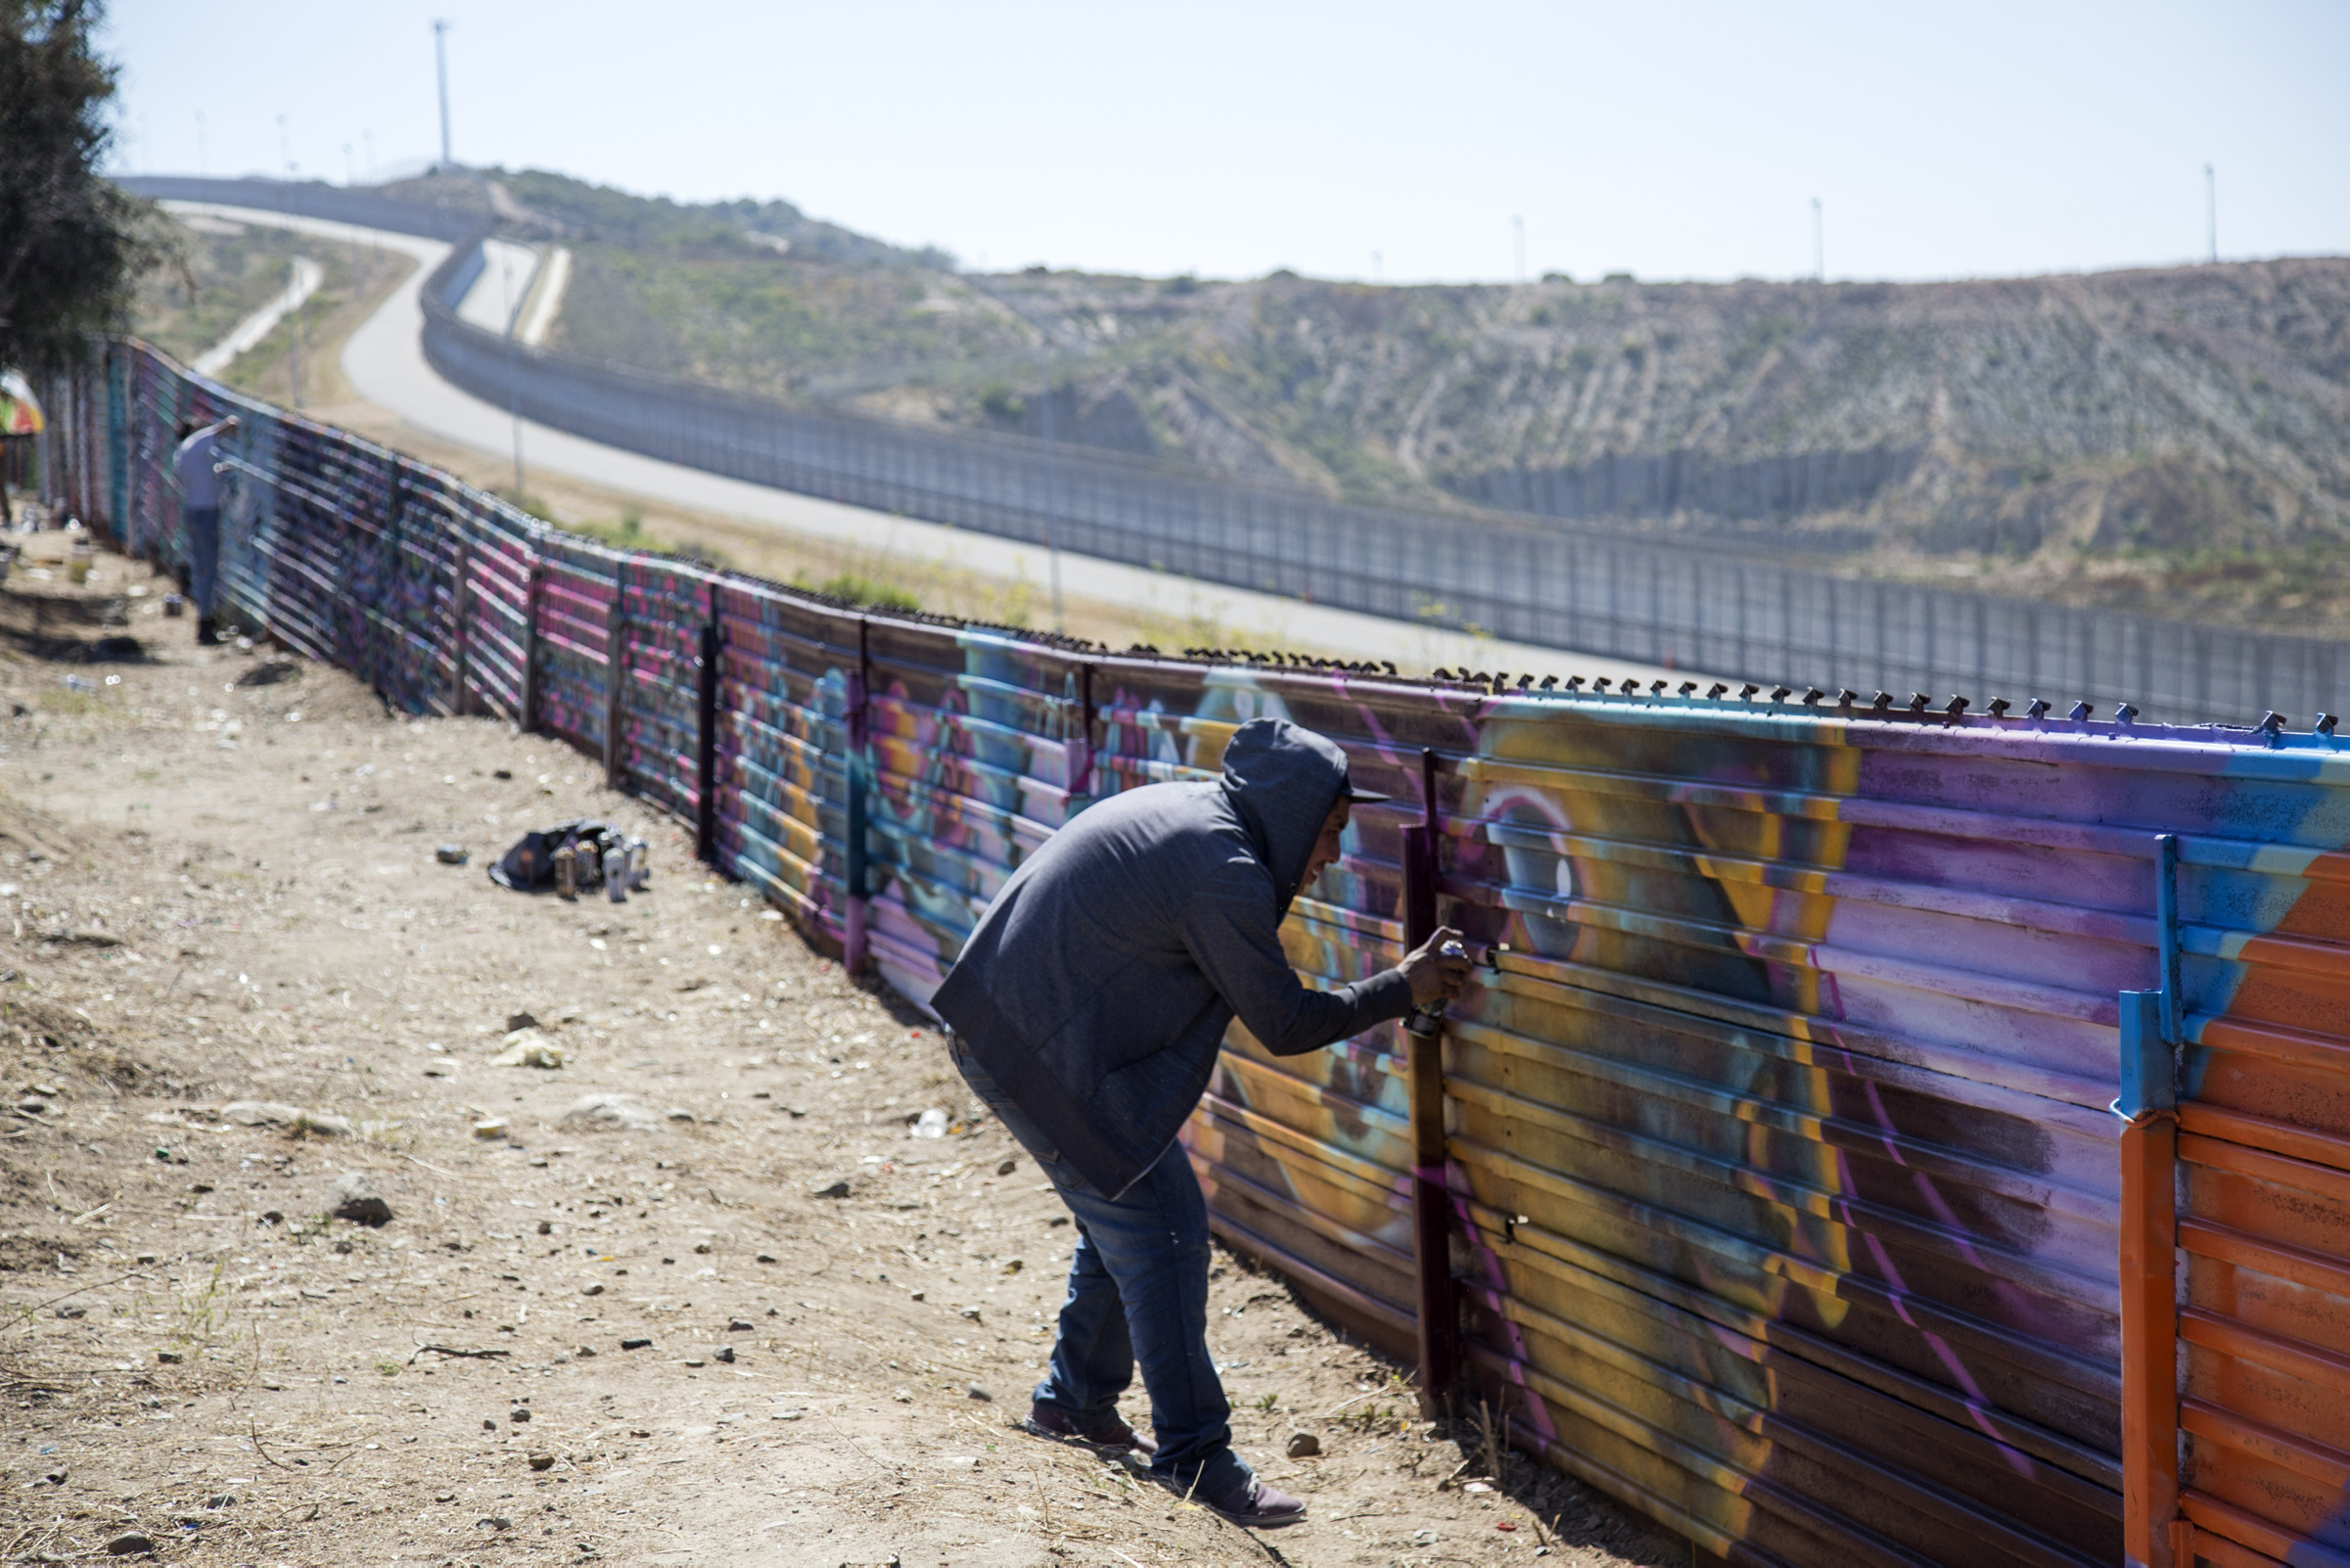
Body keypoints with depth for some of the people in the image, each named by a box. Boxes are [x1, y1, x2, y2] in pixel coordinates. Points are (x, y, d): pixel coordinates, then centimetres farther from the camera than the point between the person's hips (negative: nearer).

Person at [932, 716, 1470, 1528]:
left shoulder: (1175, 809, 11)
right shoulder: (1224, 874, -19)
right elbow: (1285, 1024, -11)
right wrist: (1400, 989, -2)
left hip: (1002, 1026, 10)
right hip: (1051, 1057, -10)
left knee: (1124, 1210, 21)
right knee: (1160, 1231, -6)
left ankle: (1076, 1400, 34)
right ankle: (1196, 1455, -3)